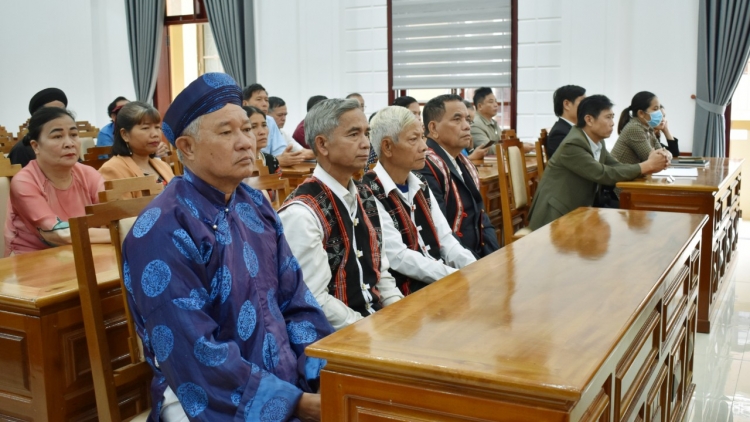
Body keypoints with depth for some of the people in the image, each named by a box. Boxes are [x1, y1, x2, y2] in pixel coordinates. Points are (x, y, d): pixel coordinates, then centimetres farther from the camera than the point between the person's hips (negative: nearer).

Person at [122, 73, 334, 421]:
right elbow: (195, 359, -19)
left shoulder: (255, 205, 6)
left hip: (287, 377, 7)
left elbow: (295, 302, 7)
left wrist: (327, 377, -7)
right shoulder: (163, 232, -16)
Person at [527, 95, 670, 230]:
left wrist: (649, 166, -12)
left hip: (577, 210, 9)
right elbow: (605, 174, -23)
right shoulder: (572, 144, -21)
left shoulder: (598, 142, 7)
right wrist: (646, 166, -17)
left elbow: (616, 167, 4)